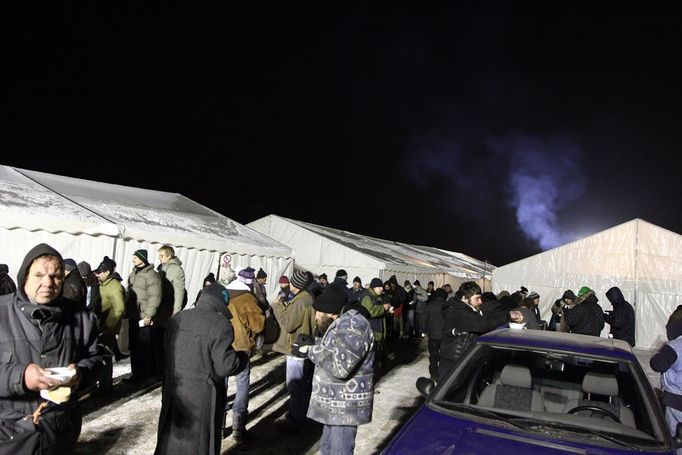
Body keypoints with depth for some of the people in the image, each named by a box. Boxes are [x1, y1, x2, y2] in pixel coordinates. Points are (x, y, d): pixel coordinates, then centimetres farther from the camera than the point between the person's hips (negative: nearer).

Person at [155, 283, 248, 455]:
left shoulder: (177, 319, 3)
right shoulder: (220, 324, -18)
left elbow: (167, 353, 10)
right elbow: (225, 366, -20)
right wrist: (242, 357, -2)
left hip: (173, 390, 6)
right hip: (203, 397, -6)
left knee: (171, 438, 21)